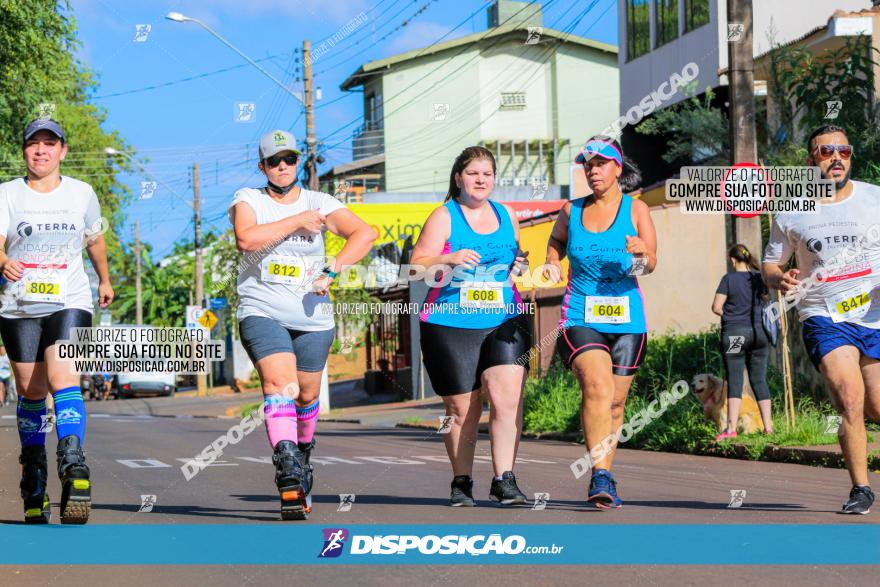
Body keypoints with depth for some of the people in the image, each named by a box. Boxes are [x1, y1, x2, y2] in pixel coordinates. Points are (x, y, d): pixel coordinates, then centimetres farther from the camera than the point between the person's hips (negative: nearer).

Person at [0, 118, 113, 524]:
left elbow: (95, 240, 23)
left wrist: (104, 280, 36)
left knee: (63, 380, -22)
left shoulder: (82, 194, 5)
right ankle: (33, 472, 25)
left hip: (70, 303, -1)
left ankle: (74, 465, -34)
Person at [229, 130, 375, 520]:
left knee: (306, 396, 11)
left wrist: (331, 271, -13)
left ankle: (301, 455, 39)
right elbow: (247, 239, -18)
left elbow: (365, 234, -2)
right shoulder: (248, 200, 3)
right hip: (262, 312, -3)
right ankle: (289, 472, -33)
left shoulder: (318, 203, 8)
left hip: (313, 317, 3)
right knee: (280, 386, -23)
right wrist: (296, 221, -12)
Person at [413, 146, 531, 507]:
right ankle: (461, 483, 18)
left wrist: (521, 263, 4)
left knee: (507, 396, -15)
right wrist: (449, 259, -26)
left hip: (504, 322, 3)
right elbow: (417, 265, -7)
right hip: (450, 326, -3)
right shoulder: (443, 217, 1)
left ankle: (504, 481, -14)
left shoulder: (506, 215, 14)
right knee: (462, 408, 1)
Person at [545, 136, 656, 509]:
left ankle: (603, 478, 23)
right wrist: (552, 264, 7)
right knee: (597, 387, -23)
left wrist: (642, 255, -27)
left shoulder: (636, 209, 2)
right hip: (580, 319, -1)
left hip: (626, 319, 1)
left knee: (615, 401, 7)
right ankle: (600, 475, -27)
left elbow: (650, 264, -4)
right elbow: (556, 240, 28)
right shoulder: (571, 211, 7)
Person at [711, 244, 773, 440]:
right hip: (759, 332, 4)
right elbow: (766, 302, 16)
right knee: (759, 380, 9)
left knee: (735, 380, -4)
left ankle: (731, 428, -9)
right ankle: (768, 426, 9)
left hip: (734, 333, -4)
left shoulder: (729, 279, -7)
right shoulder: (759, 278, 5)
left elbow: (716, 307, -9)